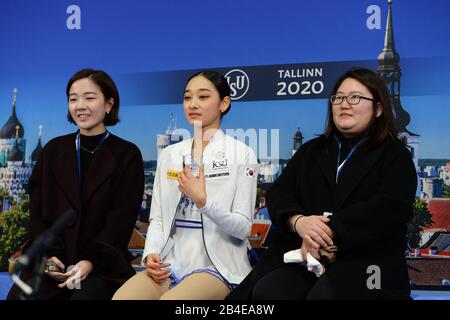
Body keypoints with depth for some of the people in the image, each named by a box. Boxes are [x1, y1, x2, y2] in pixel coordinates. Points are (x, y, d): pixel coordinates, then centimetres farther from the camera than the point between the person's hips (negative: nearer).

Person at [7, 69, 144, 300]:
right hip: (53, 261, 3)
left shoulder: (127, 155, 4)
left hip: (102, 264, -2)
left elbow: (122, 217, -3)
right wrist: (48, 255, -8)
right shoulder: (54, 150, 15)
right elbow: (38, 209, 9)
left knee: (87, 294, -32)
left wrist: (92, 261, -16)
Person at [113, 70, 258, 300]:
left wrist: (203, 201, -20)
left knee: (169, 298, -34)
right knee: (121, 296, -26)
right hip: (170, 263, 4)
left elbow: (244, 228, -5)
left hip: (216, 265, -3)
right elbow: (157, 218, 12)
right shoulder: (168, 155, 13)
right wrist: (151, 253, -8)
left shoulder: (241, 154, 0)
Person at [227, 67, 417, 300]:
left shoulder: (394, 155, 8)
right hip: (302, 253, 4)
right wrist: (298, 221, -15)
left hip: (364, 259, -3)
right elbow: (278, 193, 10)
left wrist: (329, 230, -18)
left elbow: (390, 209, -9)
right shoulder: (311, 151, 22)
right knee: (266, 291, -26)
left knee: (324, 295, -34)